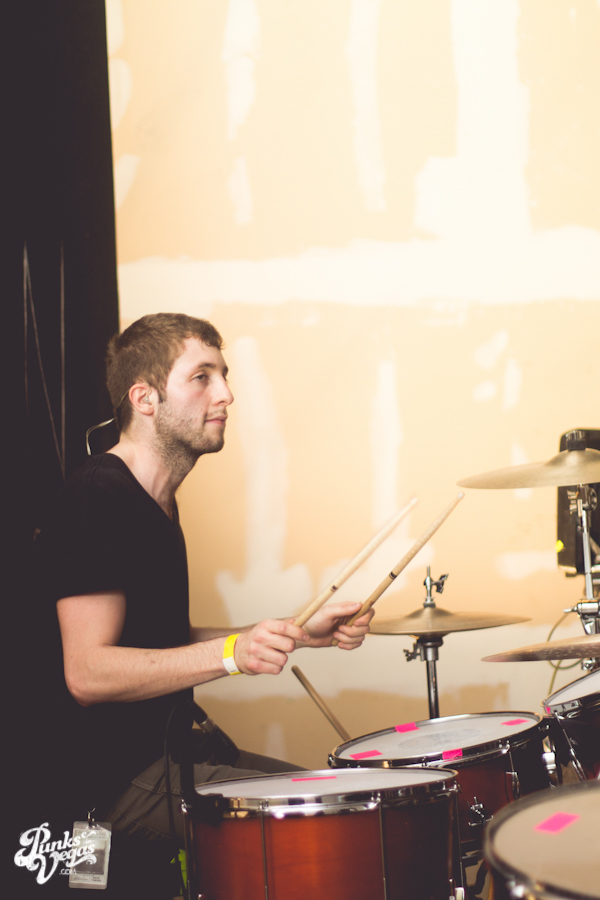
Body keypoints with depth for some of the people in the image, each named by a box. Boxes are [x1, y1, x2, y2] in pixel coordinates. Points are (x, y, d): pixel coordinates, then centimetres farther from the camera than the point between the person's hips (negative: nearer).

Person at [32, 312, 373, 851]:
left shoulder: (155, 502, 14)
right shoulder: (99, 502, -17)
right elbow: (88, 673, -24)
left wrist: (298, 634, 10)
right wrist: (232, 653, -32)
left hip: (166, 755, 10)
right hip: (118, 781, -10)